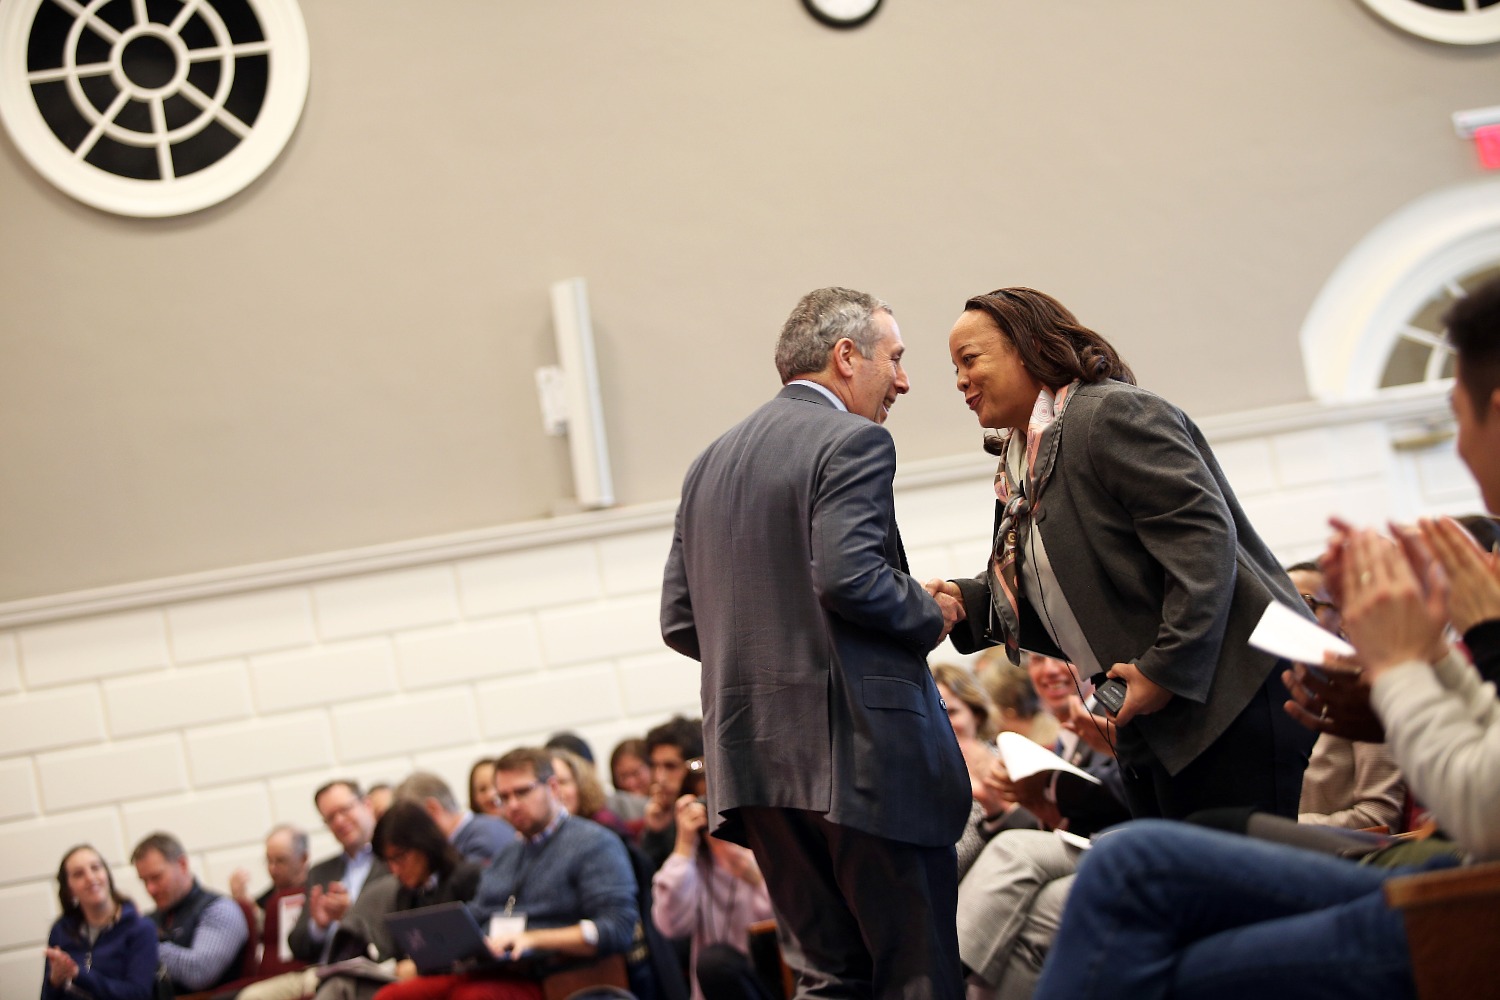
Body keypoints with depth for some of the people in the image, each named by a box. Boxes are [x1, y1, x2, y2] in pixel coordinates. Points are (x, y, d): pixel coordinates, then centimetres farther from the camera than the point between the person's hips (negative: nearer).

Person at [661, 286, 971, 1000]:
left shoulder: (710, 463, 17)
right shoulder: (853, 441, -6)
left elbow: (679, 621, 15)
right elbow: (847, 576, -20)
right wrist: (930, 615, -3)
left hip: (752, 754, 8)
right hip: (858, 746, -7)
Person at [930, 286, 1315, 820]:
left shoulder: (1114, 414, -10)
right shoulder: (1022, 466, 19)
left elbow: (1203, 539, -20)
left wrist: (1166, 669, -23)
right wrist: (965, 601, 5)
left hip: (1230, 702, -10)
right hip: (1152, 734, 10)